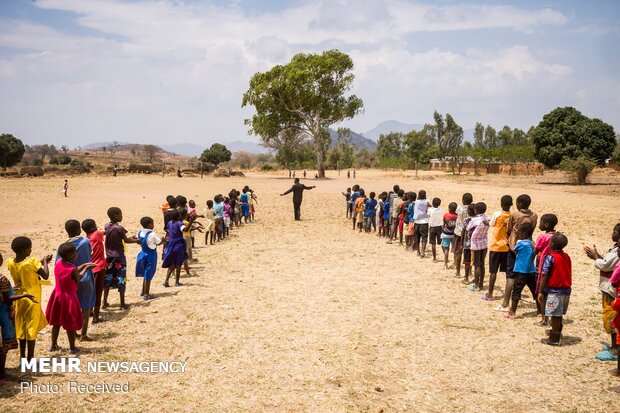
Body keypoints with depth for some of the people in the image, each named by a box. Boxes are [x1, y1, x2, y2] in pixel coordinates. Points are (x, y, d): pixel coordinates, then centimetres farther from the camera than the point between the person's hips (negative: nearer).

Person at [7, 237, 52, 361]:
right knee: (31, 329, 3)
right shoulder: (32, 262, -23)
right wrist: (45, 262, -3)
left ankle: (23, 357, 24)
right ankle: (30, 359, 8)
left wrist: (40, 262, 10)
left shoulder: (10, 263, -3)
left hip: (19, 299, 6)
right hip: (32, 299, -6)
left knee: (21, 328, 15)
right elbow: (46, 276, -16)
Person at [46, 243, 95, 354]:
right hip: (69, 298, -7)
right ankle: (72, 347, 17)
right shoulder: (73, 269, -26)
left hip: (57, 295, 7)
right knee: (70, 325, 7)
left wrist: (84, 265, 10)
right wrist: (85, 269, 3)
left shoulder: (58, 263, -5)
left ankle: (53, 345, 28)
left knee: (56, 323, 19)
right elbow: (78, 279, -8)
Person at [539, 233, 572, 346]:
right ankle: (557, 332, 39)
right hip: (566, 290, 7)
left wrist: (541, 291, -10)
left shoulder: (550, 257, -15)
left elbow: (545, 276, -14)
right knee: (559, 314, 21)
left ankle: (554, 339, 10)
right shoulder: (566, 256, 5)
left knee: (555, 315, 2)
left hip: (554, 290, -7)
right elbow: (568, 274, 10)